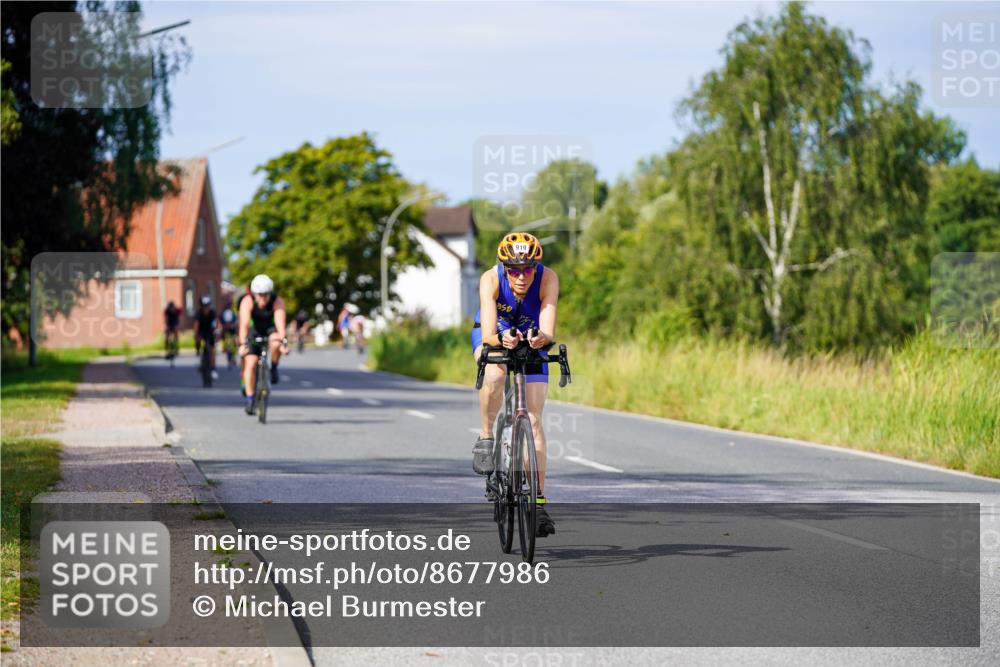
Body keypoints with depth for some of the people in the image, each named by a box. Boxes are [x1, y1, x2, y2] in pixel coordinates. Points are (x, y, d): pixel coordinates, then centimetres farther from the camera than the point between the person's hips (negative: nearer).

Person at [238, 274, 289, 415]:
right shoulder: (247, 302, -28)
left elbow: (280, 323, -38)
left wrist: (283, 342, -53)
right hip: (254, 331, 0)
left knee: (276, 342, -35)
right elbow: (244, 324, -38)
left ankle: (274, 368, -8)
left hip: (271, 330, 0)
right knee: (250, 363, -15)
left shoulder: (277, 302, -27)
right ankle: (249, 399, -8)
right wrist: (243, 344, -51)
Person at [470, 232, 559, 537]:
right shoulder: (491, 279, -32)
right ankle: (486, 439, -15)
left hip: (531, 342, 1)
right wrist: (501, 339, -63)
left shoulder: (548, 278, -31)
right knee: (495, 373, -37)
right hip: (493, 336, -1)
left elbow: (548, 331, -40)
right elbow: (488, 334, -41)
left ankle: (538, 502, -6)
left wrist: (541, 338, -62)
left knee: (533, 419, -9)